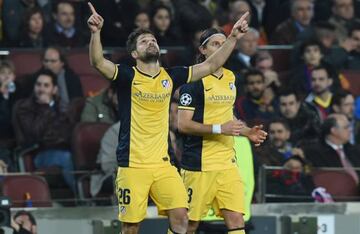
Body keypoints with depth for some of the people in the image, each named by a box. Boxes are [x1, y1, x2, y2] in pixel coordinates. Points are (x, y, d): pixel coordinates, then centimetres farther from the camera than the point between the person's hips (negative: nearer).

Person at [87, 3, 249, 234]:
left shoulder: (170, 76, 9)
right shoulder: (128, 76, -4)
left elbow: (211, 65, 10)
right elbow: (98, 62, -20)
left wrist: (233, 38, 2)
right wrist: (96, 32, -37)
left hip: (163, 163, 4)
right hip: (132, 164, -4)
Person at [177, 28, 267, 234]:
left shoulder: (231, 78, 14)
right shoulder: (194, 80, -9)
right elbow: (183, 124, -14)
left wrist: (247, 132, 11)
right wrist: (219, 129, -20)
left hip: (227, 163, 6)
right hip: (199, 164, -6)